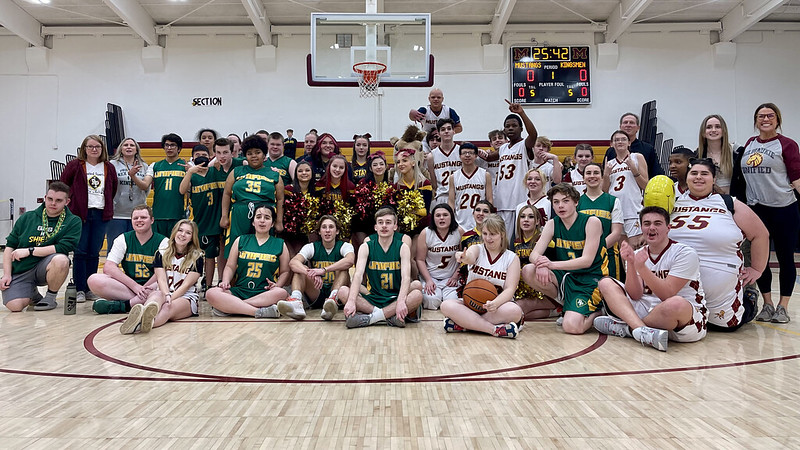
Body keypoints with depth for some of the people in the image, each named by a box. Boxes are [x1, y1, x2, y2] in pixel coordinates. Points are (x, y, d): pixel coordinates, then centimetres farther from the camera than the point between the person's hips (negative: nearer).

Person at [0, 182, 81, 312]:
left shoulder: (73, 221, -2)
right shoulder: (26, 218, 9)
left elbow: (63, 248, -15)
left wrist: (29, 251, -12)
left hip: (45, 267, -1)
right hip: (20, 271, 2)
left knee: (61, 260, -36)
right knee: (14, 306, -22)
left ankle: (50, 297, -8)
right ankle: (33, 294, 16)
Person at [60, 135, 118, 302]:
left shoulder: (109, 168, 10)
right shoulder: (75, 165, 1)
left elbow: (113, 190, 18)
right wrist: (71, 203, 4)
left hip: (101, 214, 3)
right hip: (79, 213, -2)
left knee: (94, 253, 6)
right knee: (80, 252, -3)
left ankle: (90, 289, 13)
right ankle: (80, 290, 4)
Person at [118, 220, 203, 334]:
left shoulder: (197, 257, 5)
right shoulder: (161, 254, 11)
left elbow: (186, 285, -5)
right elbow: (161, 279, -3)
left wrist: (170, 298, -20)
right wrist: (166, 295, -23)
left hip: (186, 298, -2)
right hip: (163, 294, 2)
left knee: (168, 307, -36)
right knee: (158, 295, -35)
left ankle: (141, 323, -69)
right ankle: (142, 312, -71)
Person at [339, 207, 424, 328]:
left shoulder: (402, 247, -1)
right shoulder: (366, 247, 2)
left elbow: (406, 277, -15)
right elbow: (358, 274, -12)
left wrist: (401, 301, -36)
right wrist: (351, 301, -31)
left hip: (395, 299, -1)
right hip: (372, 299, 1)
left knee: (418, 295, -31)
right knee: (343, 291, -23)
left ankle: (371, 318, -28)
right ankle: (391, 316, -29)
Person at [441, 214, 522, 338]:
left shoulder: (512, 258, 4)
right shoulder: (477, 249, 4)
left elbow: (510, 289, -7)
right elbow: (470, 257, -23)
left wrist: (495, 303, -29)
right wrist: (464, 257, -50)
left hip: (498, 304, 0)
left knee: (515, 310, -35)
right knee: (447, 305, -29)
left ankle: (463, 324, -27)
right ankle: (494, 329, -33)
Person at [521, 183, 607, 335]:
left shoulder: (592, 222, -12)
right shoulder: (552, 224, 2)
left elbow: (587, 260, -20)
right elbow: (534, 254, -6)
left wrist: (552, 264, -31)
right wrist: (541, 264, -32)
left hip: (590, 279, -6)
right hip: (566, 277, 6)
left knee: (572, 327, -26)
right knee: (528, 271, -19)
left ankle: (597, 312, 9)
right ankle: (566, 304, 3)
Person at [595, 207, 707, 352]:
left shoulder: (685, 253, -8)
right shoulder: (638, 254, 7)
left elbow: (667, 294, -20)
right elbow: (635, 295, -6)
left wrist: (641, 267, -30)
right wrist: (630, 264, -19)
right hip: (648, 310, 5)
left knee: (675, 304, -41)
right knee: (606, 283, -7)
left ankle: (625, 328, -17)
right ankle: (641, 329, -30)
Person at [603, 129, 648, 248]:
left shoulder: (637, 158, 6)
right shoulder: (609, 164, 15)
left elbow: (645, 186, 0)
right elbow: (604, 191, 14)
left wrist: (633, 168, -10)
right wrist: (606, 175, -1)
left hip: (633, 210, -4)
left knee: (634, 247, -8)